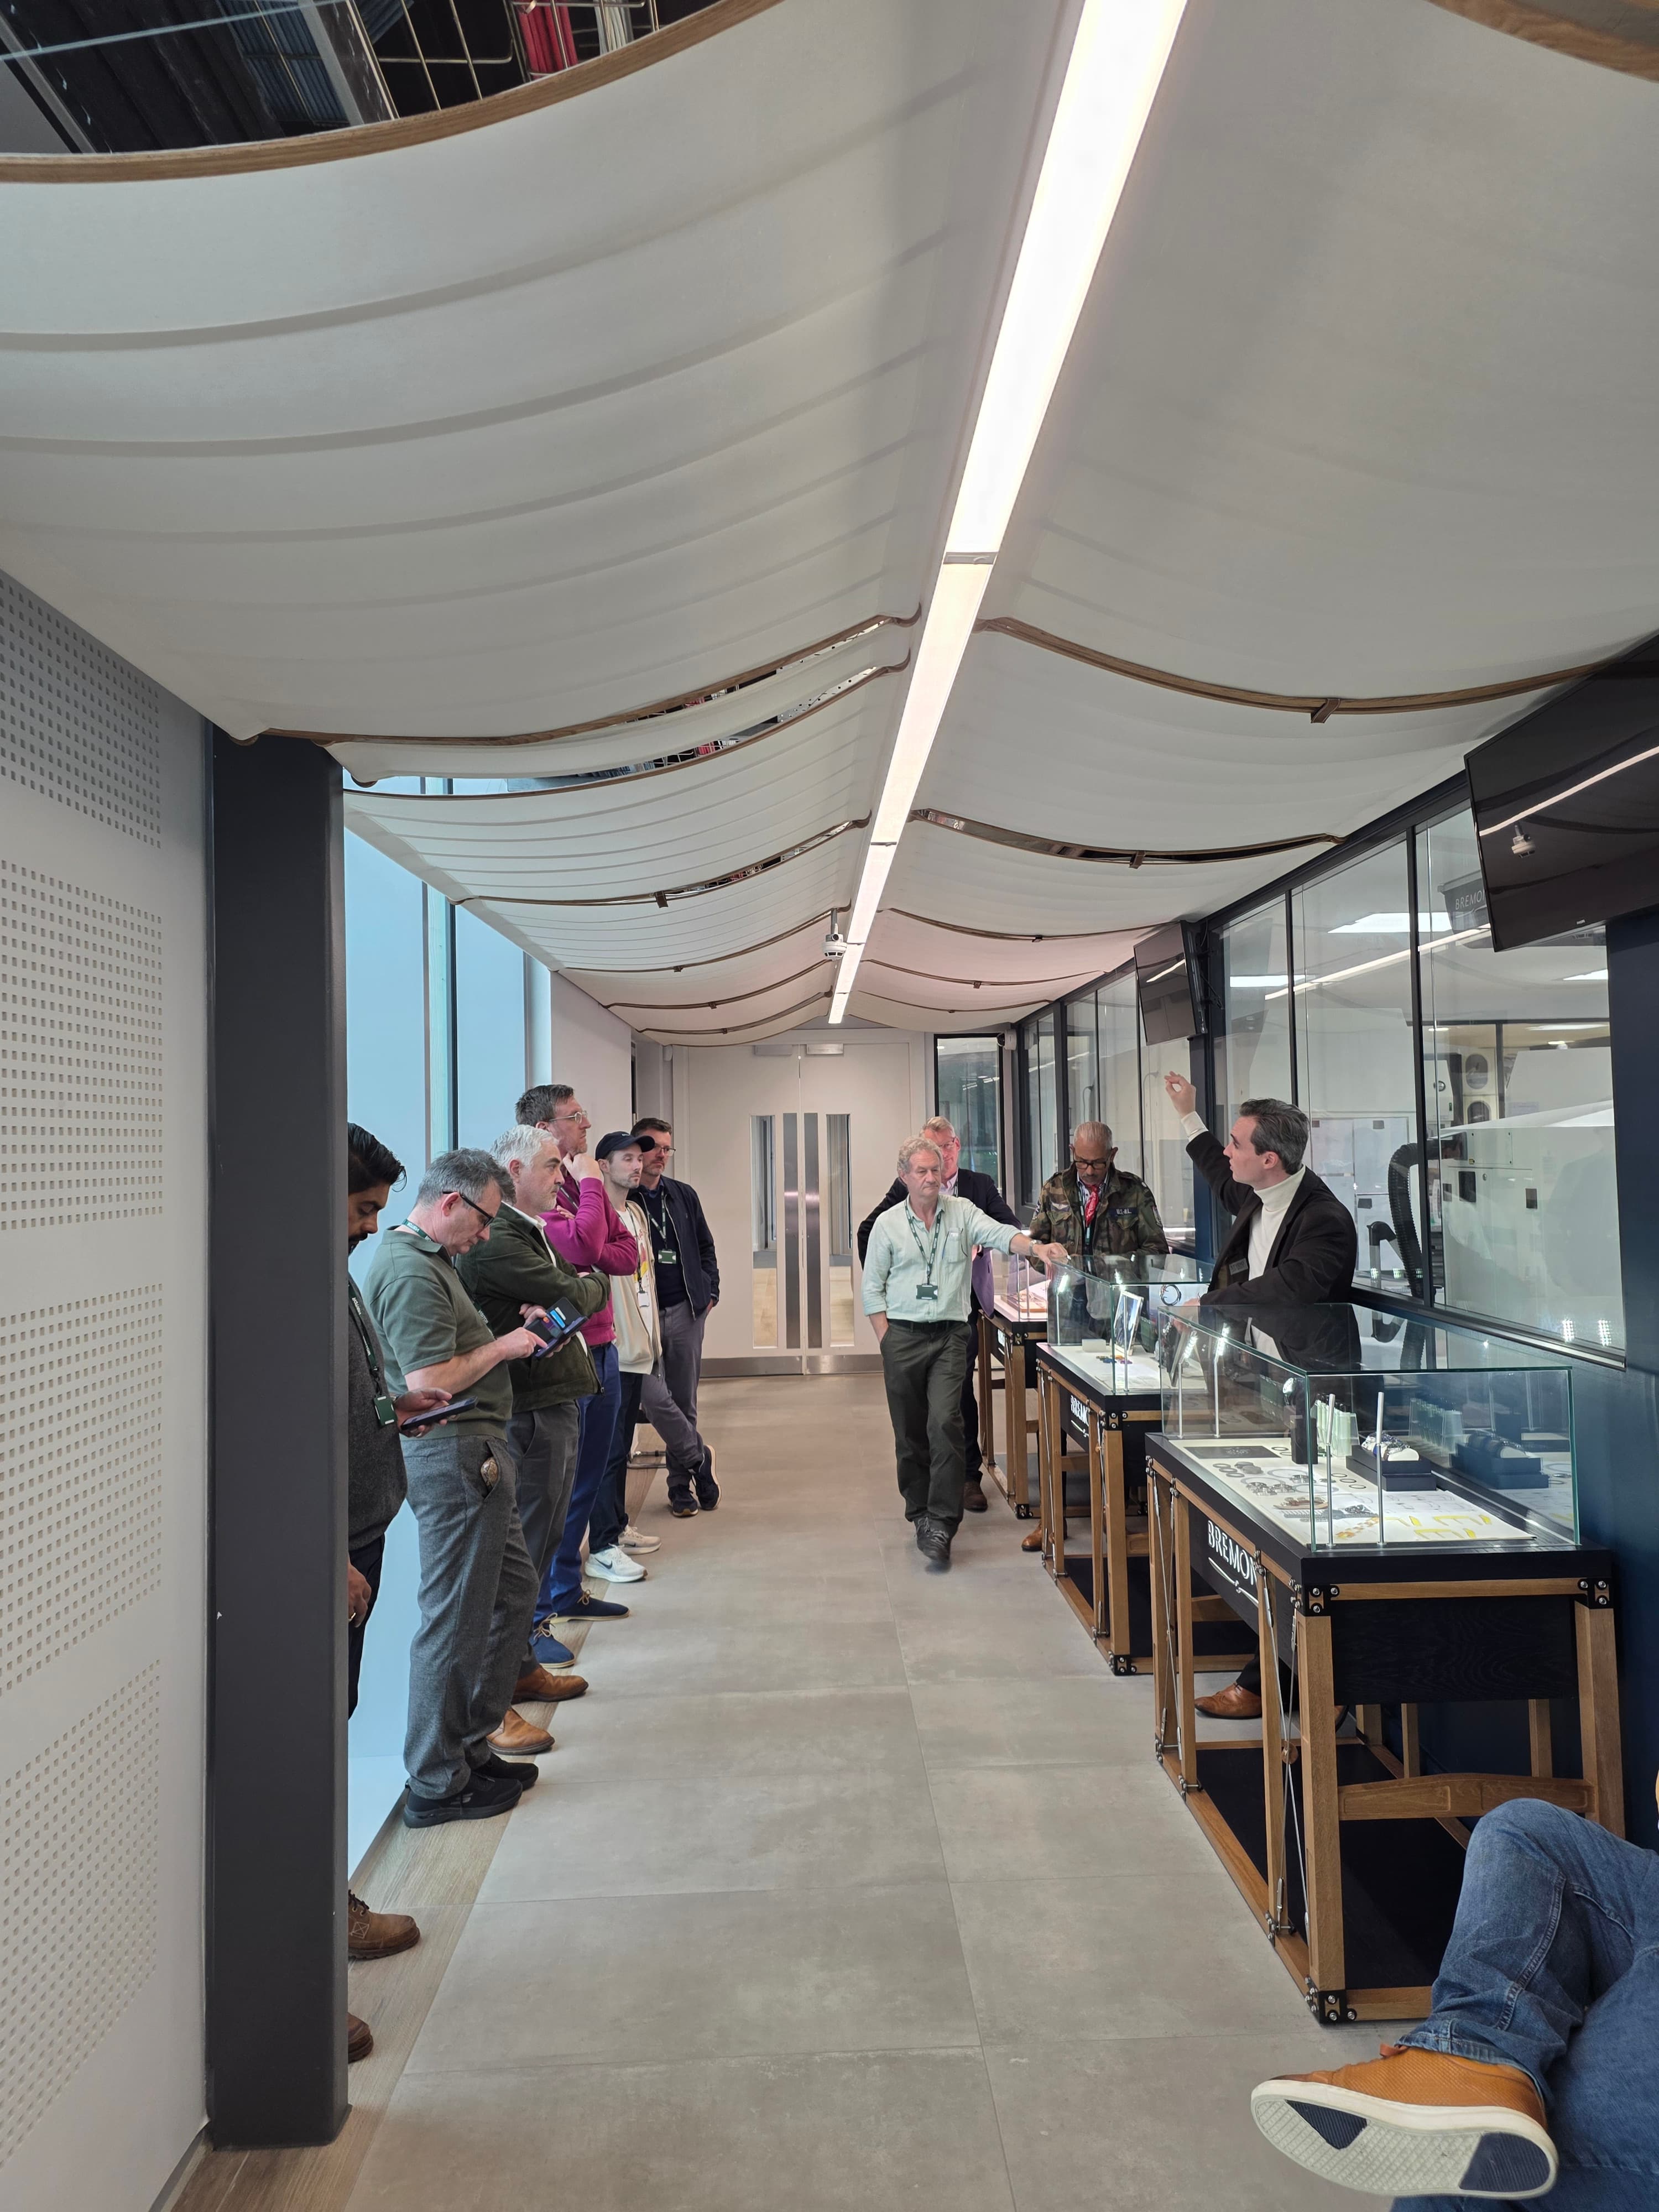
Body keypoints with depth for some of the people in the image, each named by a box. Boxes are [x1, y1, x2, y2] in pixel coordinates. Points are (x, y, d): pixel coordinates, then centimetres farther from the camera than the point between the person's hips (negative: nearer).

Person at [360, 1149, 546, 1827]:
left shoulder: (428, 1260, 16)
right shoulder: (412, 1271, -18)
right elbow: (430, 1383, -24)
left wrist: (511, 1333, 12)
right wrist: (502, 1347, -11)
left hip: (474, 1457, 11)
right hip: (453, 1455, -11)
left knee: (513, 1592, 18)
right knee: (455, 1619, -1)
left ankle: (470, 1748, 30)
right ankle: (437, 1784, 13)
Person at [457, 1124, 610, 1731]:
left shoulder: (531, 1232, 17)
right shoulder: (495, 1241, -19)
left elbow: (579, 1293, 14)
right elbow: (577, 1296, -16)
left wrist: (557, 1303, -5)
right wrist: (595, 1283, 3)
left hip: (556, 1404, 10)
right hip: (531, 1413, -10)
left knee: (541, 1543, 19)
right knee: (520, 1552, -3)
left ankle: (521, 1665, 33)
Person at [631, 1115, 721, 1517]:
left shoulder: (684, 1195, 10)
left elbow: (705, 1247, 19)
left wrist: (710, 1292, 10)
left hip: (685, 1311, 4)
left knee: (684, 1401, 8)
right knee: (655, 1398, -12)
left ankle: (682, 1485, 22)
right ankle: (699, 1459, 12)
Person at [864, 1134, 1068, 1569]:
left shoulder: (962, 1212, 4)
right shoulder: (888, 1223, 4)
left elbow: (999, 1234, -12)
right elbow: (872, 1288, 7)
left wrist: (1037, 1247, -33)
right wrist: (886, 1340, -1)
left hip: (950, 1335, -1)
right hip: (903, 1335, 1)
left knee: (945, 1424, -14)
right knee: (910, 1431, 7)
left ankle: (941, 1524, -9)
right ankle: (921, 1512, 25)